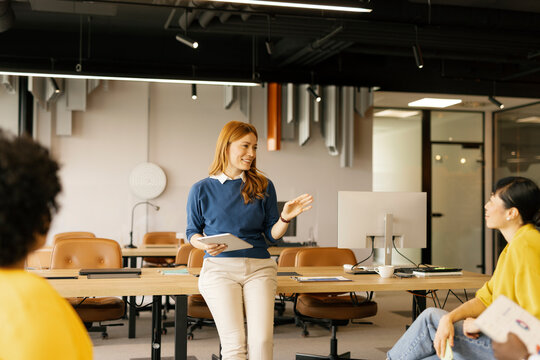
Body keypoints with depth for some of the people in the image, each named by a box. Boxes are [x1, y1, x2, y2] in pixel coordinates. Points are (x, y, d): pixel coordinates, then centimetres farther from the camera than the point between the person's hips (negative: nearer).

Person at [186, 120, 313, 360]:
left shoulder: (263, 186, 10)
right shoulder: (202, 190, 6)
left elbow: (272, 234, 11)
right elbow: (192, 232, 14)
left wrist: (285, 218, -9)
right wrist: (205, 245, -7)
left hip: (259, 267, 2)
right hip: (219, 267, -1)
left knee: (262, 340, -16)